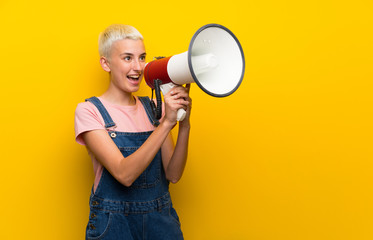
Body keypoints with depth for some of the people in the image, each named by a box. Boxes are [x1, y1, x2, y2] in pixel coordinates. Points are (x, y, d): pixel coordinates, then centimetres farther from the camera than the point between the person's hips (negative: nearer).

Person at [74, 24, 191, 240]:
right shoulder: (89, 111, -10)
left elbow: (173, 174, -4)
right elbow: (124, 174, -22)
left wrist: (184, 125, -17)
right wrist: (166, 123, -27)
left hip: (162, 221, 4)